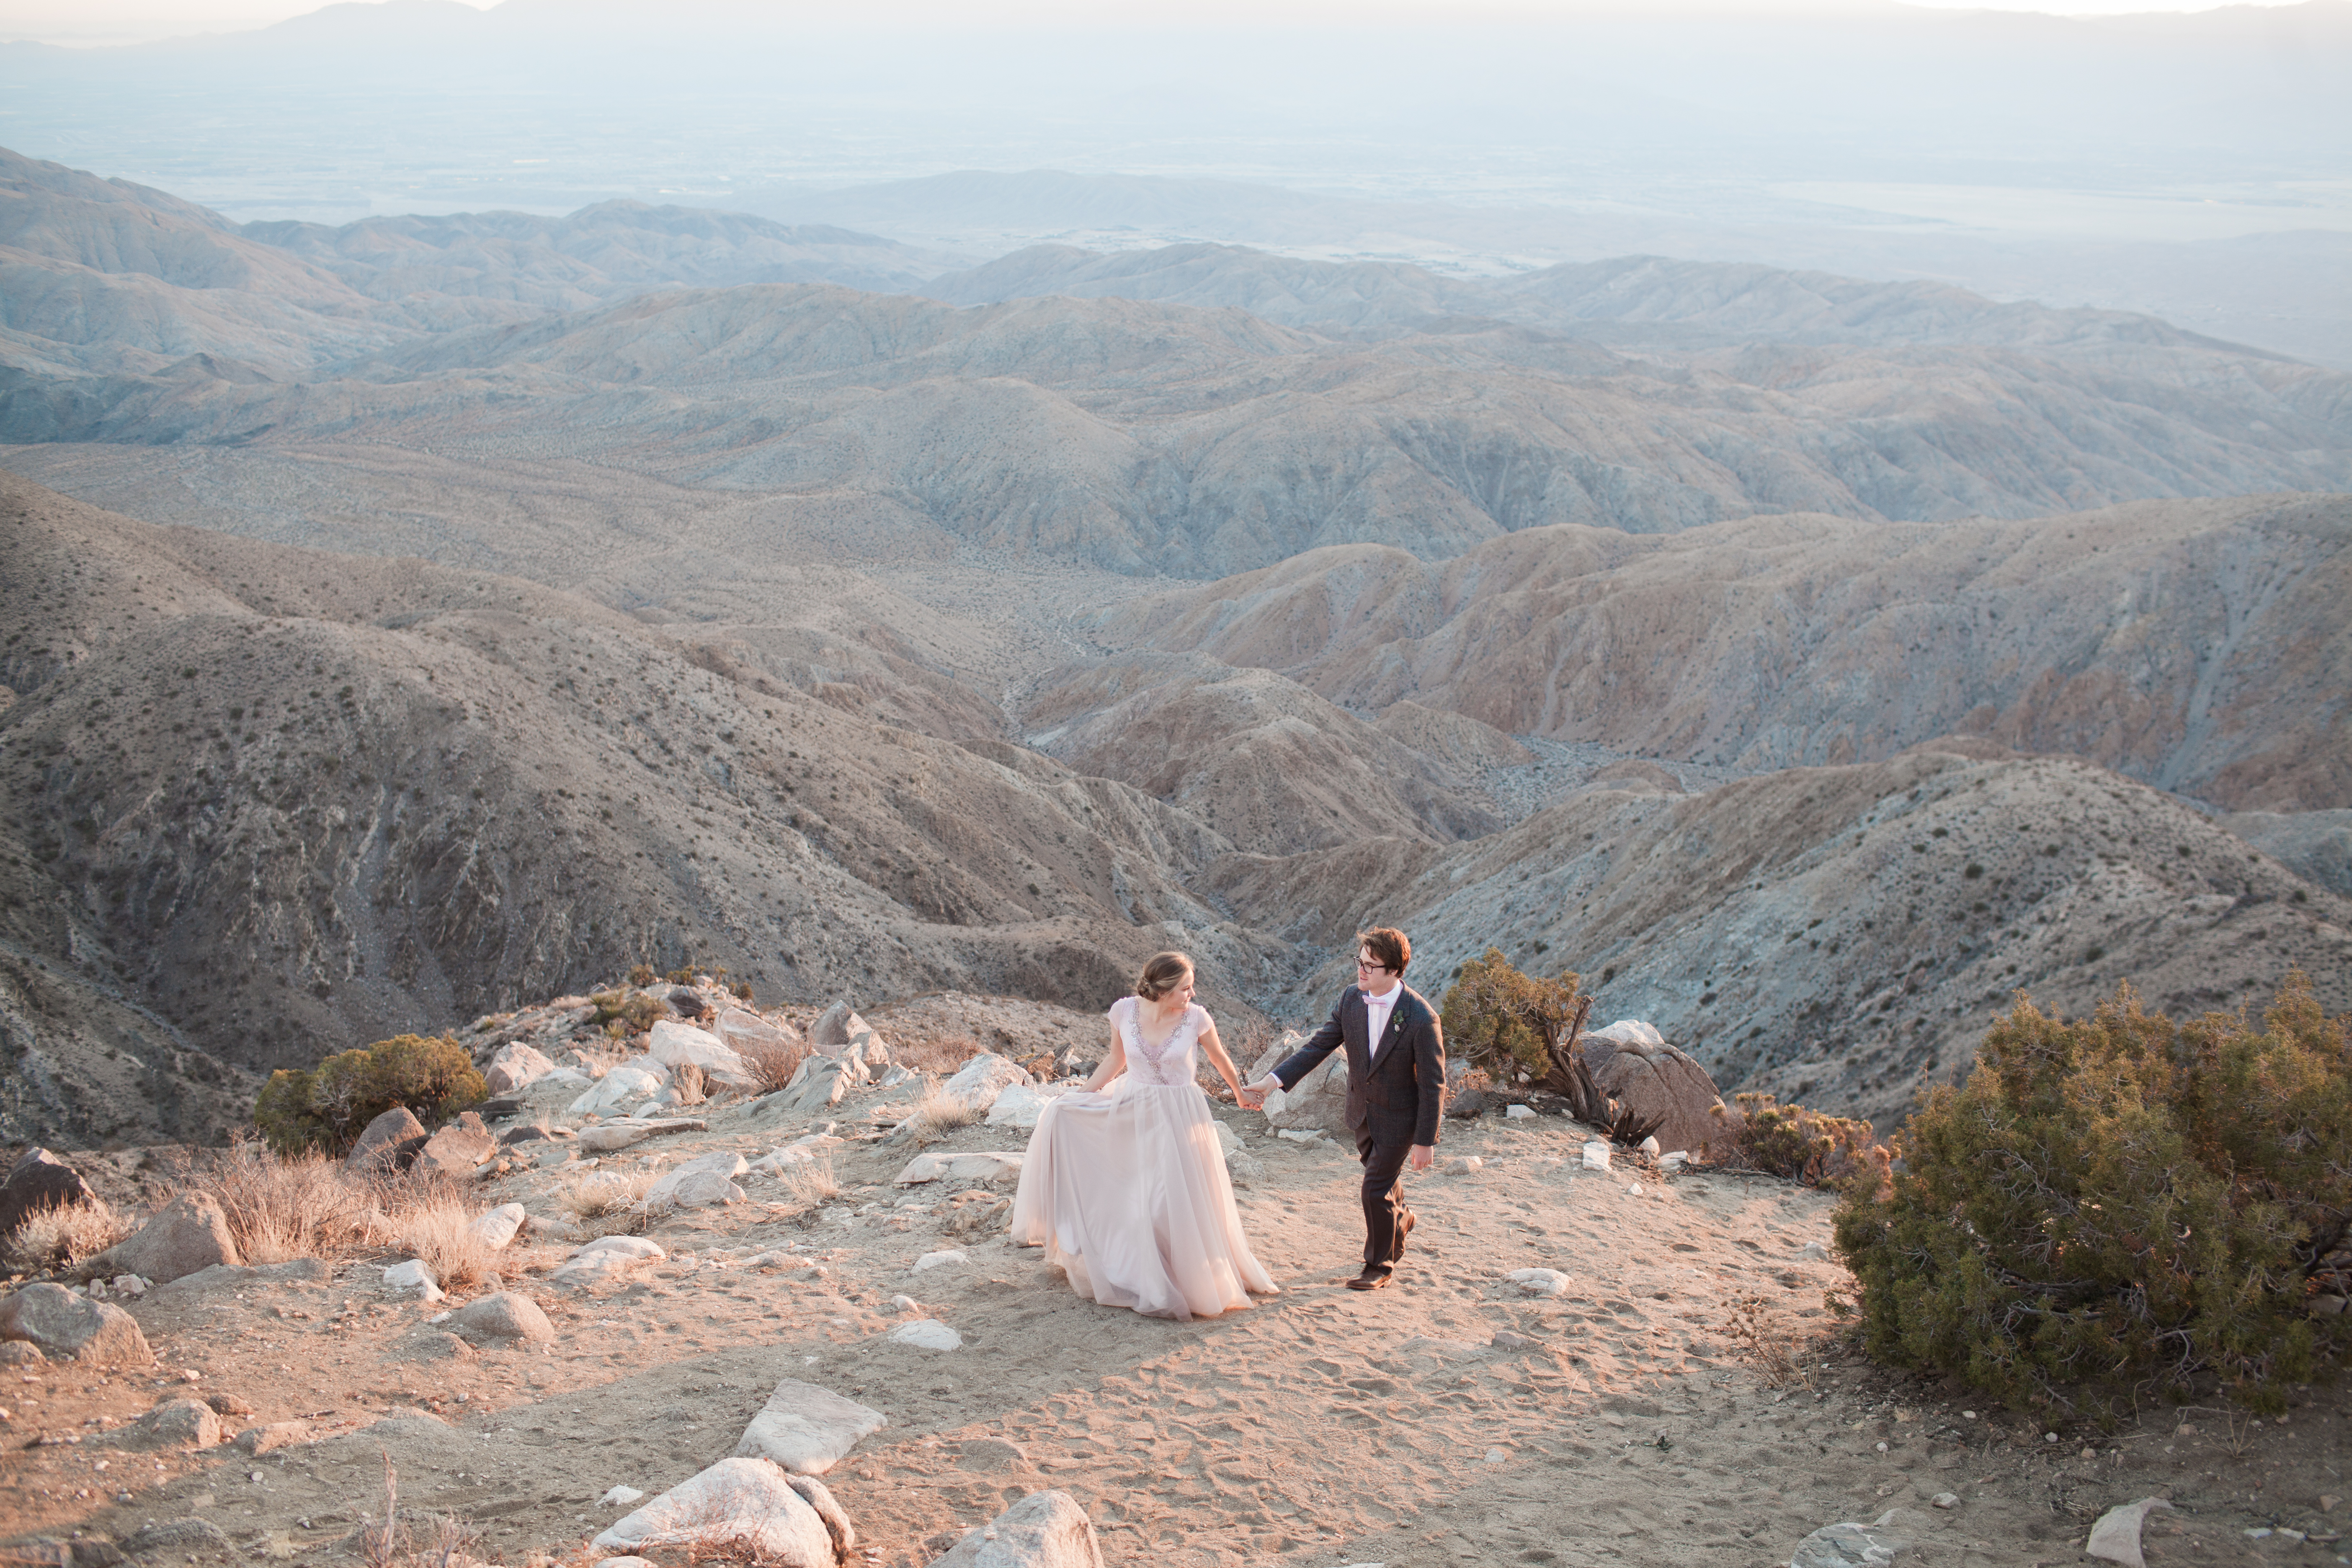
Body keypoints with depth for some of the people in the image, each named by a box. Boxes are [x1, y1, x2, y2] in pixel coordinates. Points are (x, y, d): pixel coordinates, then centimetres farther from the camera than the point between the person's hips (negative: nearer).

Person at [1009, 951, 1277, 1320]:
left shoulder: (1196, 1019, -12)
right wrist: (1080, 1096, 6)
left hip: (1179, 1117, -2)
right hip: (1133, 1115, 2)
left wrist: (1242, 1093, 21)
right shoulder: (1124, 1012, -9)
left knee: (1180, 1201, -2)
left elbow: (1220, 1058, 8)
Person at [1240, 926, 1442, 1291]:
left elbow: (1433, 1084, -21)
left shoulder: (1422, 1019, -29)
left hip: (1399, 1117, -5)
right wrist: (1273, 1080, -20)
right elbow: (1318, 1046, -9)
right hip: (1363, 1112, 6)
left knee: (1376, 1190, -2)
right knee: (1383, 1177, 25)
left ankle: (1380, 1266, 20)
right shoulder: (1351, 999, -13)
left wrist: (1425, 1141, -18)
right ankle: (1400, 1219, 57)